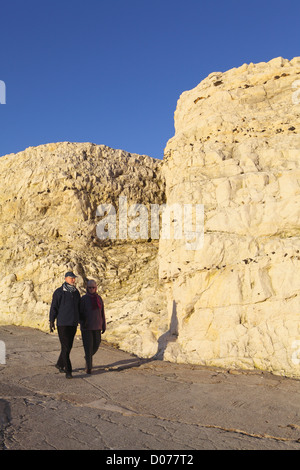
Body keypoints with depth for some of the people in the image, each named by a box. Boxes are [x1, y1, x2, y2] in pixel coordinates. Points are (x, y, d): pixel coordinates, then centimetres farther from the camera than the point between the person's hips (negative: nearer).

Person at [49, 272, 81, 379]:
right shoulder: (59, 292, -7)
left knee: (68, 346, 13)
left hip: (73, 323, 6)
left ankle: (60, 364, 32)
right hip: (62, 323, -6)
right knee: (65, 347, -7)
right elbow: (53, 307, -5)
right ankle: (68, 371, -2)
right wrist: (51, 321, -8)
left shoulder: (76, 292, 10)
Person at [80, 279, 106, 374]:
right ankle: (88, 367, 6)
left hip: (96, 326, 4)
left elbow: (102, 313, 8)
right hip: (86, 326, -4)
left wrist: (104, 326, 6)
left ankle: (88, 356, 36)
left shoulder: (99, 298, 5)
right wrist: (82, 322, -24)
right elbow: (80, 312, -7)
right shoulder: (84, 299, -7)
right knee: (88, 346, -4)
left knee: (96, 345, 7)